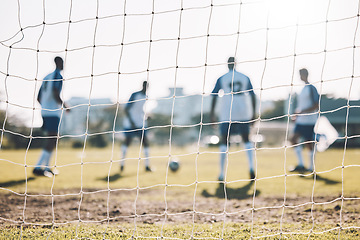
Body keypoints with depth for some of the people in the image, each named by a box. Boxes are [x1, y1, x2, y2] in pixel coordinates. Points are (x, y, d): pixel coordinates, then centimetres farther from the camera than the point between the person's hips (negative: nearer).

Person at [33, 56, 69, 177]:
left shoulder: (46, 77, 19)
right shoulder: (58, 76, -7)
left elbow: (39, 97, 21)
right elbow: (55, 94, -20)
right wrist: (64, 106, -8)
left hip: (44, 112, 9)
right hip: (53, 113, -9)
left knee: (52, 140, 14)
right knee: (51, 142, -9)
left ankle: (46, 168, 12)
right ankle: (38, 167, -15)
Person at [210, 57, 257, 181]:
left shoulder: (221, 79, 3)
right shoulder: (245, 78, 9)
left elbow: (214, 96, -1)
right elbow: (253, 96, 8)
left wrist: (212, 114, 4)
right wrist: (253, 113, 14)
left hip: (227, 115, -2)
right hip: (244, 114, 2)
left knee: (224, 142, 5)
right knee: (246, 140, 15)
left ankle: (221, 173, 1)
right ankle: (251, 166, -4)